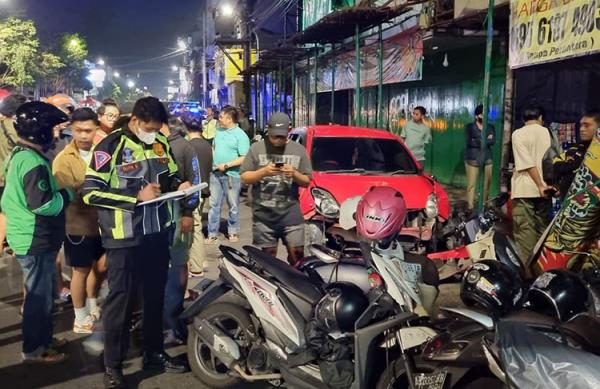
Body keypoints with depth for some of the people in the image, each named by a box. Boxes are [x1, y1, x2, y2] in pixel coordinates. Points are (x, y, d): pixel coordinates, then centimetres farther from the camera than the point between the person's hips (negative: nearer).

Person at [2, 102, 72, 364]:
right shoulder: (34, 161, -22)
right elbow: (42, 204, -28)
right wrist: (68, 193, -13)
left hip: (28, 238, 10)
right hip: (36, 241, -10)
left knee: (42, 292, 21)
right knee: (39, 295, 3)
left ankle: (42, 339, 34)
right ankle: (34, 350, 16)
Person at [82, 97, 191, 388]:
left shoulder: (161, 143, 7)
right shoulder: (111, 146, -13)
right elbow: (90, 192, -17)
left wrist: (179, 185, -2)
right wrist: (136, 196, -21)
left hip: (158, 232, 6)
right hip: (124, 237, -6)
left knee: (155, 295, 16)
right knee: (121, 299, 2)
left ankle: (154, 353, 32)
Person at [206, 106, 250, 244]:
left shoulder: (240, 135, -11)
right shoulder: (219, 131, 10)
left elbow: (244, 158, -17)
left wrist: (226, 165, -18)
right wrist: (212, 161, 6)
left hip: (231, 175, -6)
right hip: (215, 173, 6)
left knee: (233, 206, 8)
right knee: (214, 204, 6)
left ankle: (233, 232, 24)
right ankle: (212, 235, 12)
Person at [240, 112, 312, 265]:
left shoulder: (299, 150, 8)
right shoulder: (257, 148, 4)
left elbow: (307, 182, 9)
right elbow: (244, 178, 3)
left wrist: (294, 174, -12)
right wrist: (263, 172, -14)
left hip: (291, 215, 1)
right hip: (263, 216, 0)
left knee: (297, 256, -1)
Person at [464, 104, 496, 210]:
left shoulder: (491, 127, 12)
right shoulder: (470, 127, 5)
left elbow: (492, 141, -4)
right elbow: (469, 142, -10)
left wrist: (477, 141, -15)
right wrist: (486, 140, -9)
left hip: (487, 159, 3)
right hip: (472, 159, -3)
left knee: (487, 184, 2)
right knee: (471, 184, -6)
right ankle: (470, 206, -4)